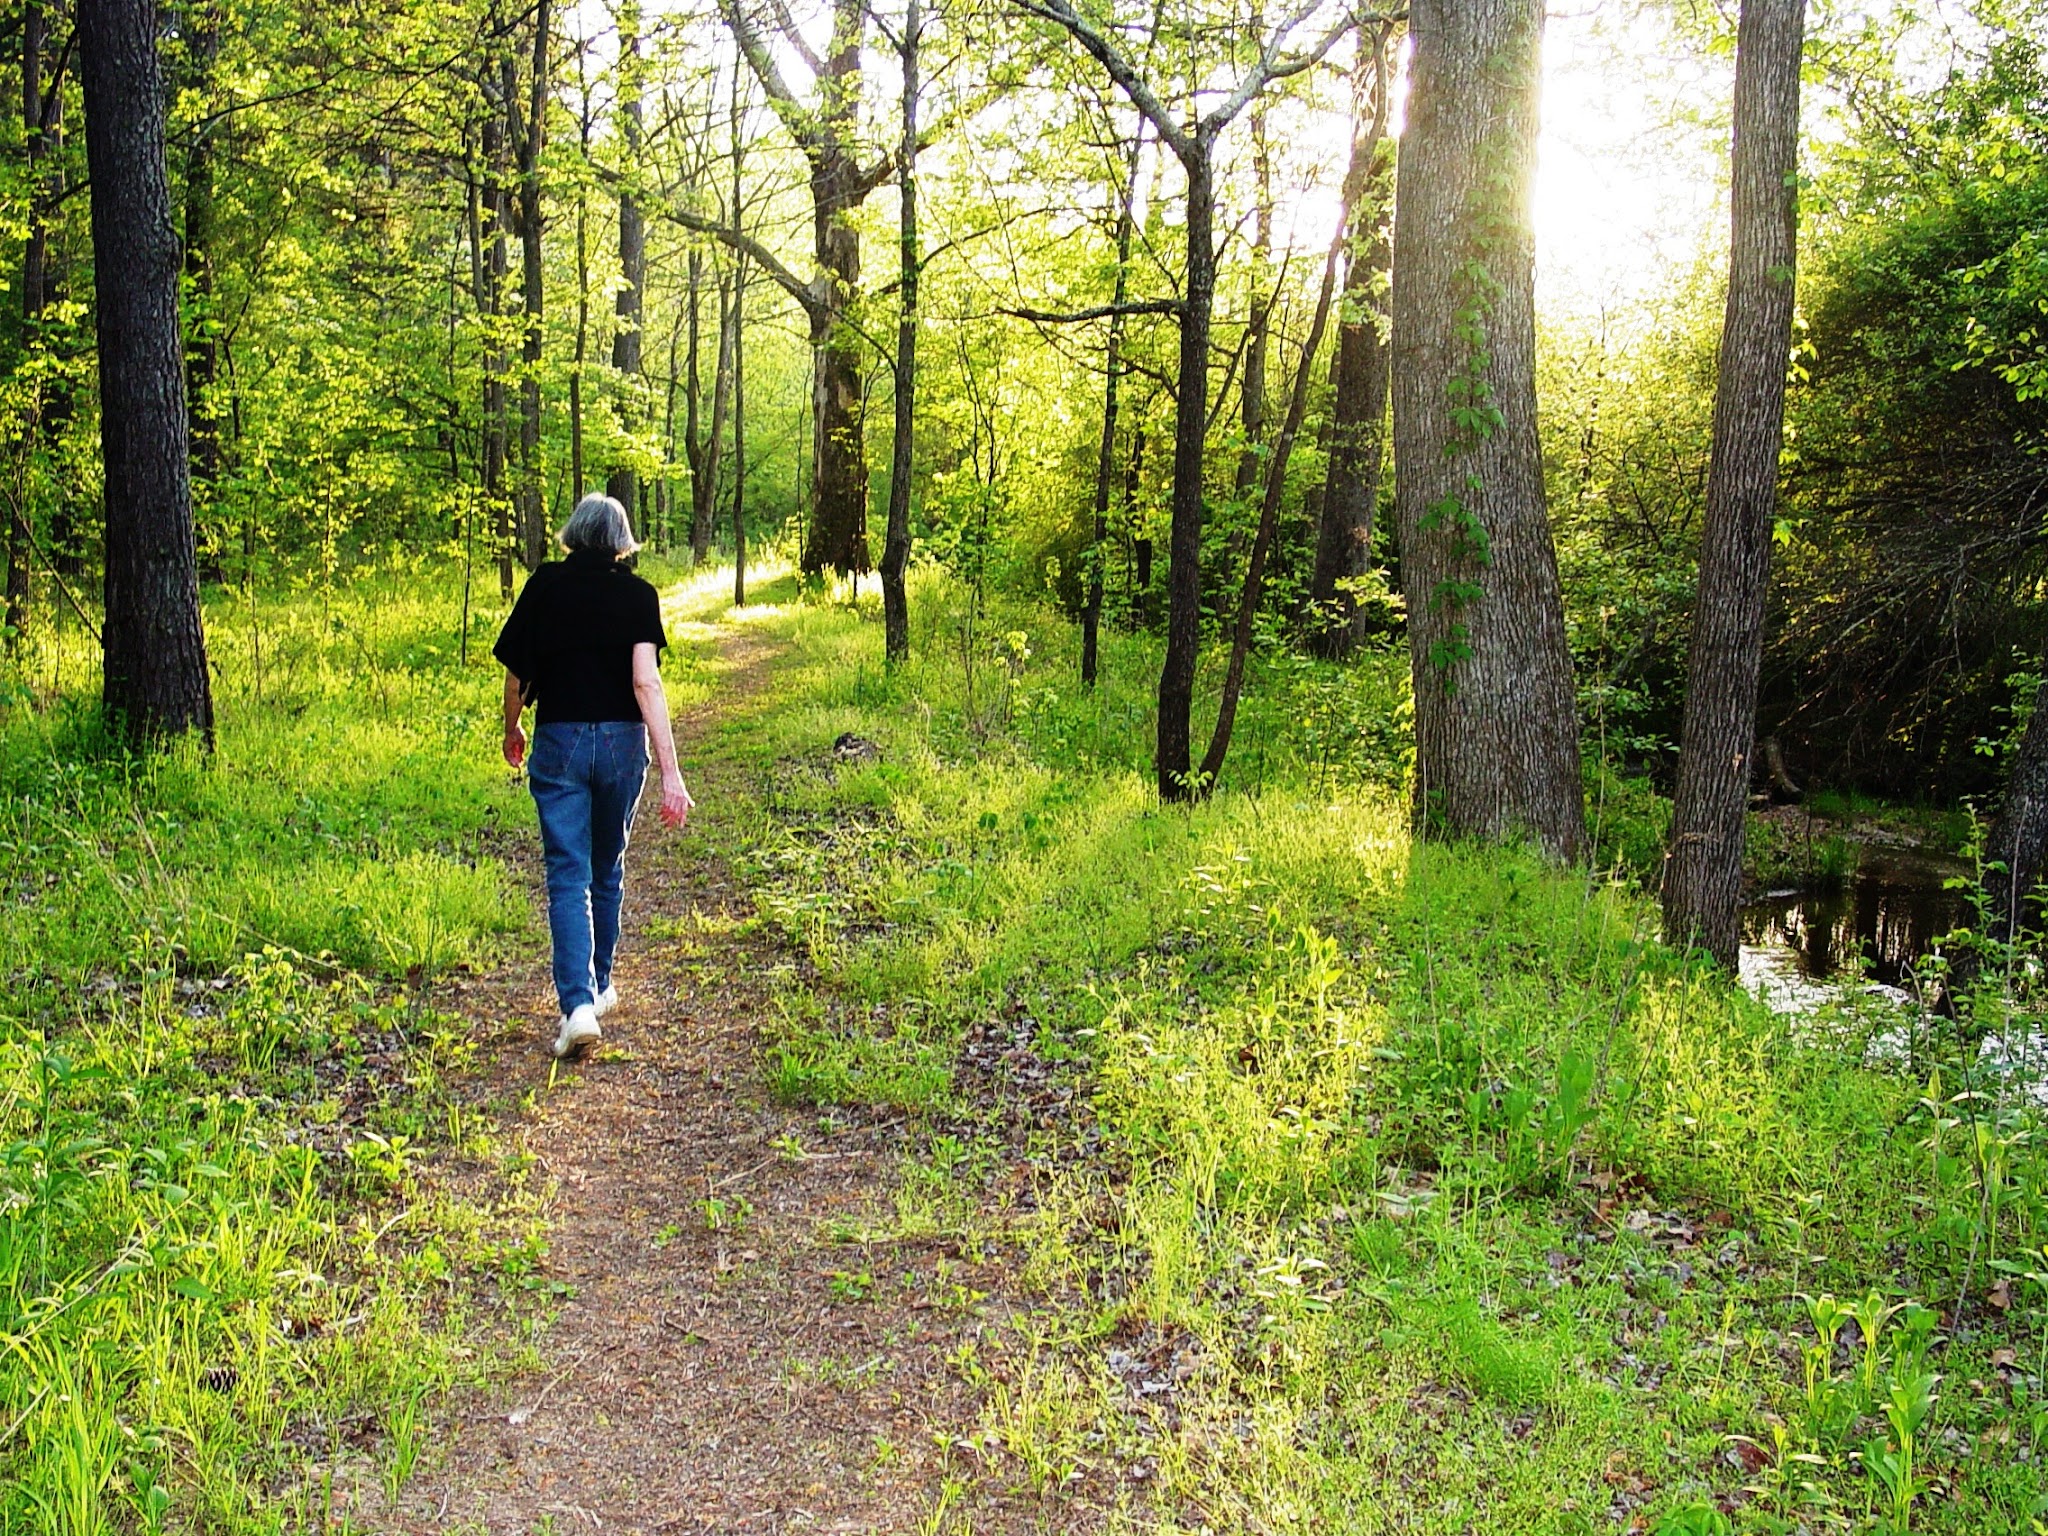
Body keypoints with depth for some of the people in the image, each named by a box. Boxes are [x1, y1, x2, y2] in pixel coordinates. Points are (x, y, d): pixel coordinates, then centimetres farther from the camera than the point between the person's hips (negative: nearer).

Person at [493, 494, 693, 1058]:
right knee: (607, 868, 18)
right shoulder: (637, 594, -4)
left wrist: (512, 731, 24)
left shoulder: (544, 586, -1)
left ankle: (577, 1003, -17)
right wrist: (671, 772, -17)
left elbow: (515, 673, 4)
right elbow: (646, 682, -14)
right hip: (621, 742, 1)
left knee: (568, 875, -2)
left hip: (558, 741, -1)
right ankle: (599, 987, 33)